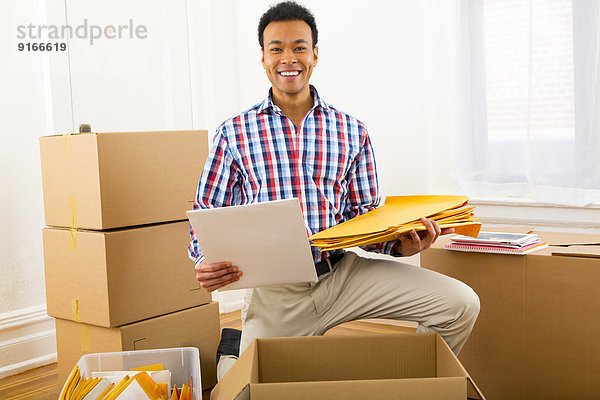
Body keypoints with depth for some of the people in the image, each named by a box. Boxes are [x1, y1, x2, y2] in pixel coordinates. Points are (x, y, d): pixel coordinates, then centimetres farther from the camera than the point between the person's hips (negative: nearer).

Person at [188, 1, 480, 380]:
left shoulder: (351, 131, 9)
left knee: (461, 304, -10)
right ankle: (234, 349, 28)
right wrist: (206, 263, -15)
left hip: (343, 274, 2)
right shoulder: (233, 133, 4)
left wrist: (400, 244, -9)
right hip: (274, 290, -1)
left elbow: (365, 216, 12)